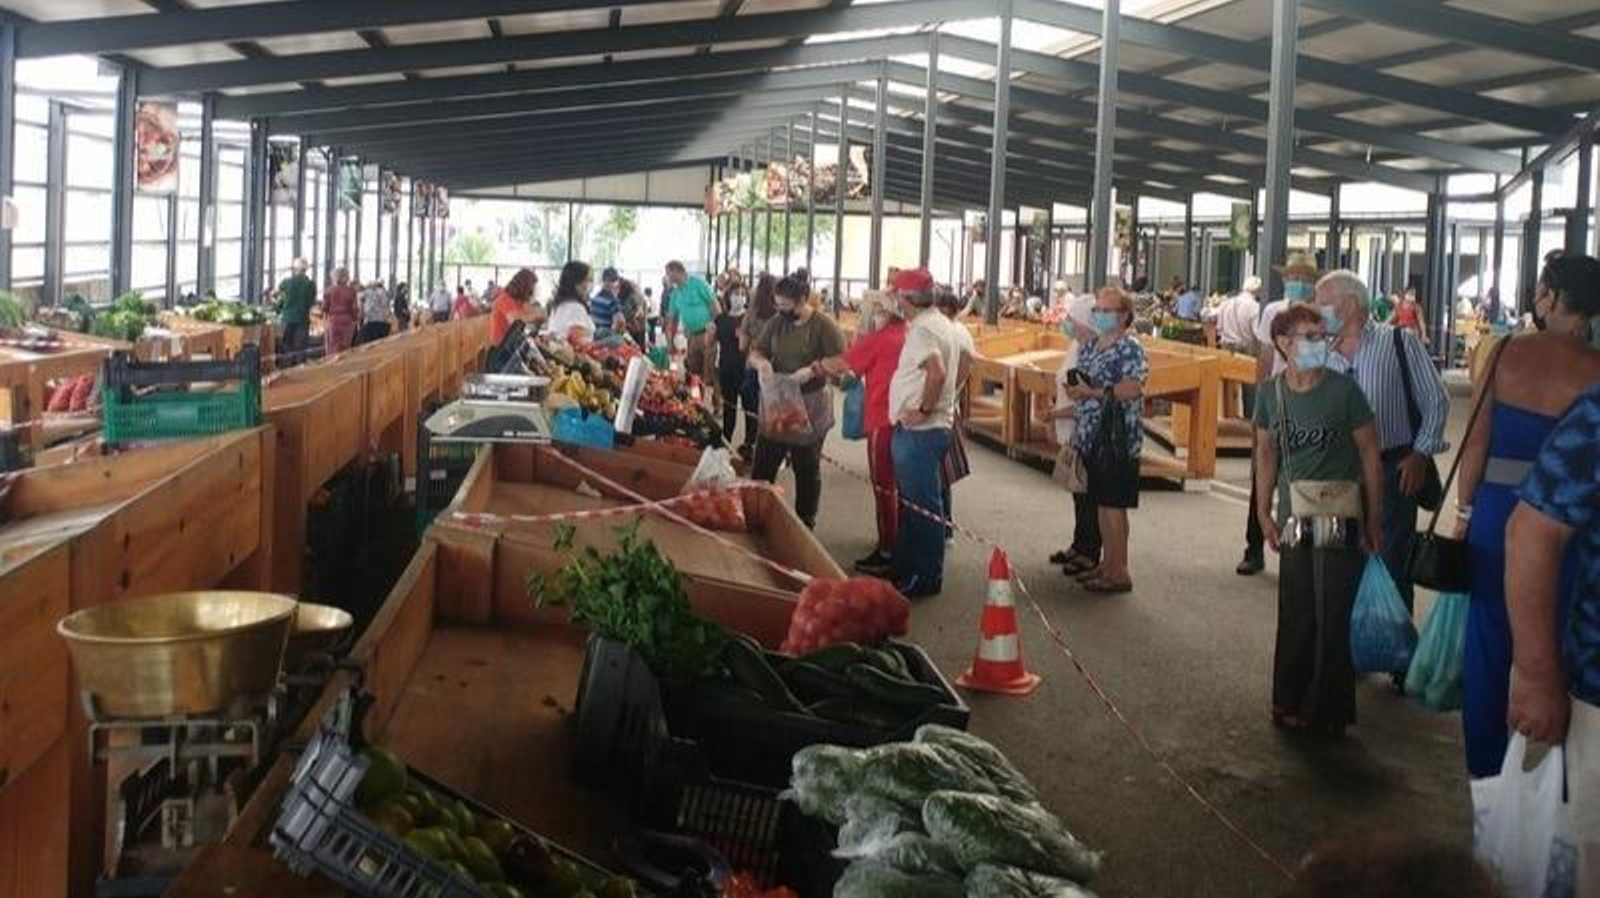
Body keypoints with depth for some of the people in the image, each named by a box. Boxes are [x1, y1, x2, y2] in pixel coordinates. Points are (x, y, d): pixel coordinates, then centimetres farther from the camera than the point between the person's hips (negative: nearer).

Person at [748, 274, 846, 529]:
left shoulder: (823, 325, -11)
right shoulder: (776, 323, 5)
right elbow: (755, 351, 9)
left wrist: (813, 370, -29)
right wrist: (761, 361, -14)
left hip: (810, 407, -5)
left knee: (807, 469, 8)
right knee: (762, 466, 7)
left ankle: (805, 524, 19)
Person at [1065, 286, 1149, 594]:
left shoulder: (1130, 348, -10)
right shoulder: (1089, 348, 15)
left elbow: (1133, 388, -23)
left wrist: (1093, 392, -21)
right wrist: (1074, 390, 1)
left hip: (1118, 440, -8)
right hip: (1092, 438, 8)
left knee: (1113, 505, -5)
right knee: (1100, 503, 13)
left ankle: (1119, 573, 2)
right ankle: (1106, 565, 21)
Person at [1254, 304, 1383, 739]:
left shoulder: (1344, 389, -9)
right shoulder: (1271, 393, 1)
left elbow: (1369, 454, -3)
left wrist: (1373, 519, -2)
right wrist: (1264, 512, 8)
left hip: (1340, 518, -3)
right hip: (1294, 519, 3)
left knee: (1333, 617, -1)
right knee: (1296, 615, 9)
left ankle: (1328, 712, 12)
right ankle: (1292, 703, 23)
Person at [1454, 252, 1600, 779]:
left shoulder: (1505, 353, -7)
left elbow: (1476, 441, -4)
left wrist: (1465, 509, 6)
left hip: (1495, 514, 1)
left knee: (1489, 639, 14)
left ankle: (1485, 764, 26)